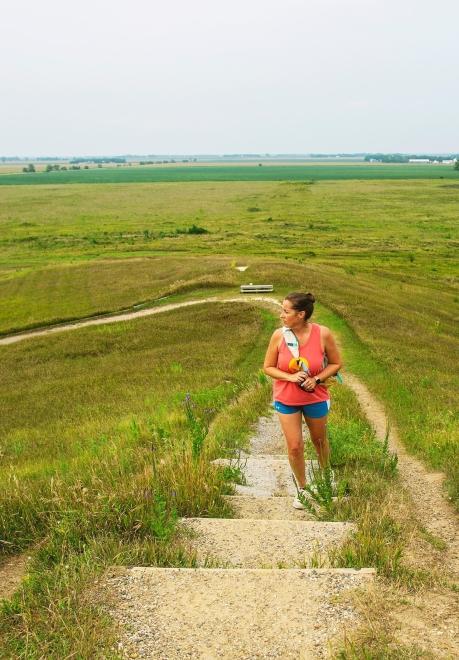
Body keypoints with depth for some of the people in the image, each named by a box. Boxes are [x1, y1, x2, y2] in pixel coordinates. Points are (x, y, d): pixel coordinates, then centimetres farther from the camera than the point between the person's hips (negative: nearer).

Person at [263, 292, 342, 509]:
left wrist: (317, 379, -19)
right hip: (286, 400, 0)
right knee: (294, 447, 2)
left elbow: (336, 363, -4)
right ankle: (302, 488, 27)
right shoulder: (279, 335, -15)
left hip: (316, 399, 0)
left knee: (319, 440, 20)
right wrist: (290, 377, -21)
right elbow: (268, 367, -5)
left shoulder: (323, 334, -18)